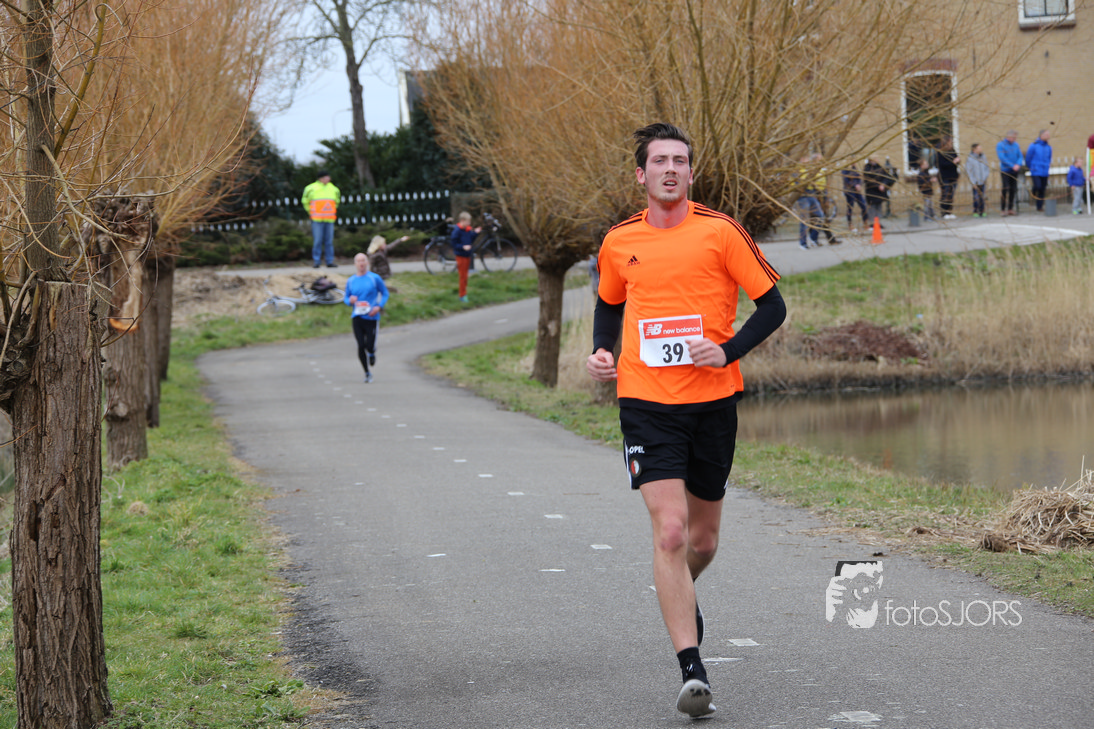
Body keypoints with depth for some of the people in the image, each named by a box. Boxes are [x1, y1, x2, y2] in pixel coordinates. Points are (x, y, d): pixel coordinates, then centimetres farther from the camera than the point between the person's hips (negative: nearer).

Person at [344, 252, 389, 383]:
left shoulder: (375, 278, 0)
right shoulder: (351, 281, 8)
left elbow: (385, 294, 7)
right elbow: (346, 298, 16)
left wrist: (379, 307, -10)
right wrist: (349, 300, -9)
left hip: (372, 317, -2)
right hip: (357, 318, 2)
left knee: (370, 346, -7)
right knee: (361, 346, -5)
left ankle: (372, 353, 33)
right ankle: (367, 373, 11)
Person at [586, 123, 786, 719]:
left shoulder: (720, 232, -4)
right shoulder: (619, 243, 4)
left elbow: (772, 306, -1)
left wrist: (728, 351, -14)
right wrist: (600, 351, 4)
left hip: (712, 400, 0)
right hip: (646, 403, 0)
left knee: (703, 539, 12)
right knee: (670, 531, -15)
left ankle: (682, 594, 48)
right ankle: (692, 671, -14)